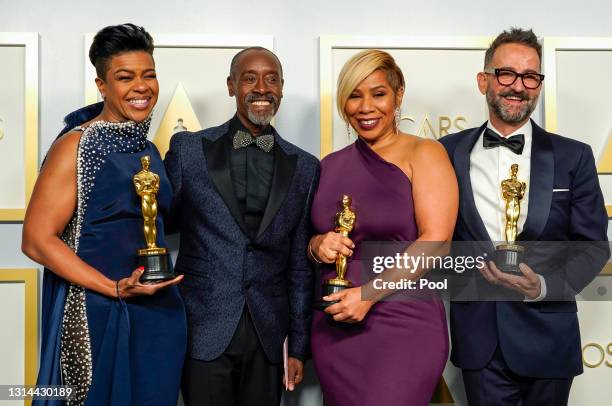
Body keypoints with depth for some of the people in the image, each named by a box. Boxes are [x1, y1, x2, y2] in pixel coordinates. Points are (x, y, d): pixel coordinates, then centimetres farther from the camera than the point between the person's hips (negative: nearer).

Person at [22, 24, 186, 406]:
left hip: (161, 312, 6)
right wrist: (116, 288, -21)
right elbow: (37, 239, -14)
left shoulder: (149, 150, 11)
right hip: (95, 314, -6)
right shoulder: (76, 146, -9)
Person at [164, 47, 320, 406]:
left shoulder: (305, 167, 5)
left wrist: (299, 346, 6)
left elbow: (301, 267, 7)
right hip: (205, 332, -1)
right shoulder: (189, 149, 0)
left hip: (268, 336, 2)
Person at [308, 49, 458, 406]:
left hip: (404, 325, -5)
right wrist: (318, 245, -3)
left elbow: (435, 240, -12)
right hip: (334, 326, 5)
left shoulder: (424, 153, -3)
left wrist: (369, 292, -19)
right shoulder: (331, 165, 12)